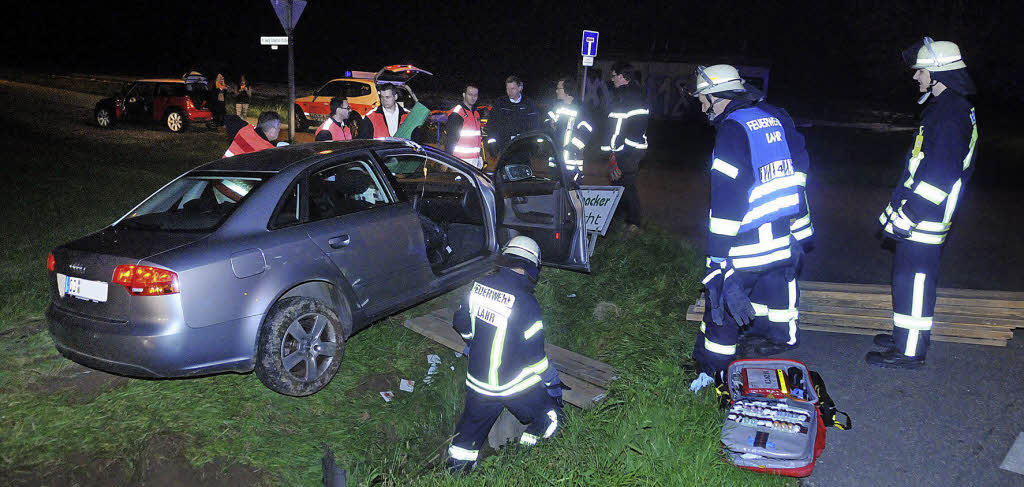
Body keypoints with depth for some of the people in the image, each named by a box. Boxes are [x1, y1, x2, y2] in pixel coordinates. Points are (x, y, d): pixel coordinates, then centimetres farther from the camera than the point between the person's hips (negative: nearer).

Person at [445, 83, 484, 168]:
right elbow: (451, 139, -13)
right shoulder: (456, 114, -9)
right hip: (461, 160, -8)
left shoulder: (476, 114, 18)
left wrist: (480, 157, 20)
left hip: (475, 160, 8)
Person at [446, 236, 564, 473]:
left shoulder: (480, 285, -5)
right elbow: (534, 354, -18)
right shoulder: (526, 302, -23)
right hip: (516, 386, -6)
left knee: (471, 425, 25)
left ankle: (455, 475, 36)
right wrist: (553, 382, -2)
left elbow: (460, 322, 10)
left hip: (477, 380, 6)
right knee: (550, 416, 19)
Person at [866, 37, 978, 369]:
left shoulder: (951, 115, -19)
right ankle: (907, 337, 33)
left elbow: (938, 176, -25)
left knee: (913, 282, -2)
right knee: (910, 278, 19)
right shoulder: (951, 107, 14)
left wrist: (906, 216, -22)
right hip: (921, 218, 10)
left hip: (922, 222, -10)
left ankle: (909, 352, 8)